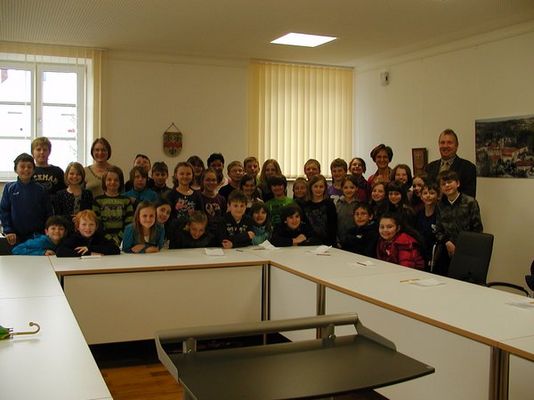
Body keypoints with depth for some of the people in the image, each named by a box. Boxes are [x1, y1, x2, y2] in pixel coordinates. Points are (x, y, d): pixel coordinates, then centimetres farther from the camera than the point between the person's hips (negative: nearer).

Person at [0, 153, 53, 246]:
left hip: (37, 236, -1)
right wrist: (8, 231, -6)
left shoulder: (40, 189, -1)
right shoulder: (9, 188, 1)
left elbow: (48, 212, 2)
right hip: (16, 237, 1)